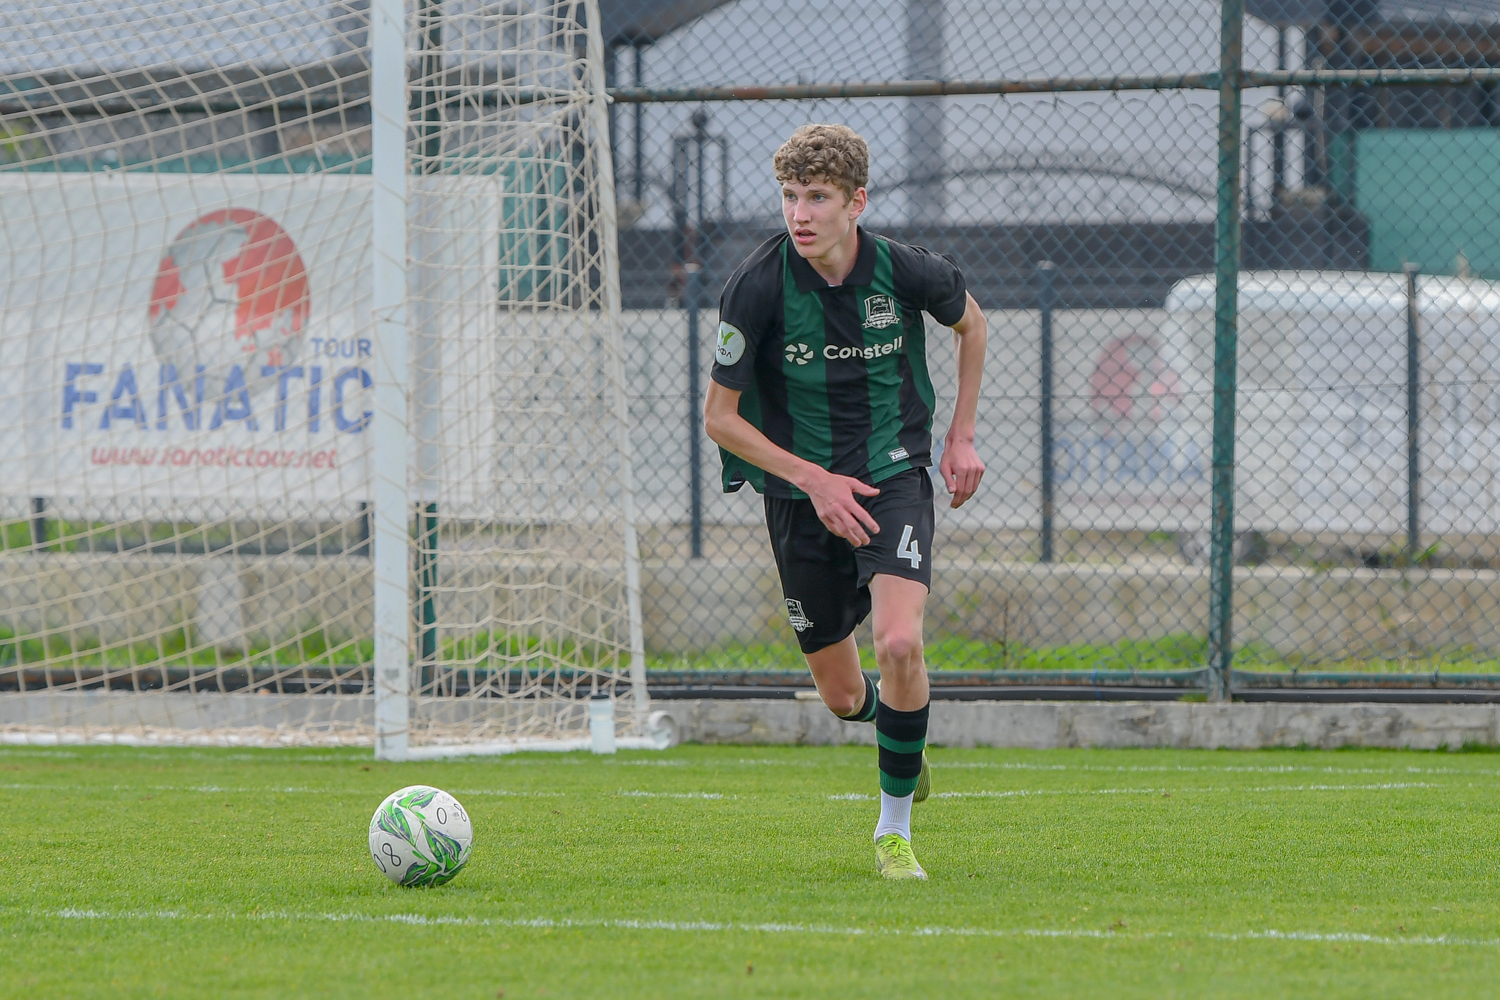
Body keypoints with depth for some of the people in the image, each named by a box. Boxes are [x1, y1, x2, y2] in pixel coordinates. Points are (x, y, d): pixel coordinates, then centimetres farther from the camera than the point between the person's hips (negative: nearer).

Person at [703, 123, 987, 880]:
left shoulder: (903, 273, -13)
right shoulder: (758, 286, -17)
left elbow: (970, 322, 12)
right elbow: (720, 417, -9)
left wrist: (961, 436, 8)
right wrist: (813, 479, -17)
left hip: (893, 477, -1)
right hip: (800, 491, 1)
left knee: (899, 643, -24)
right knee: (842, 696, 7)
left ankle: (895, 829, -5)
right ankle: (899, 734, 46)